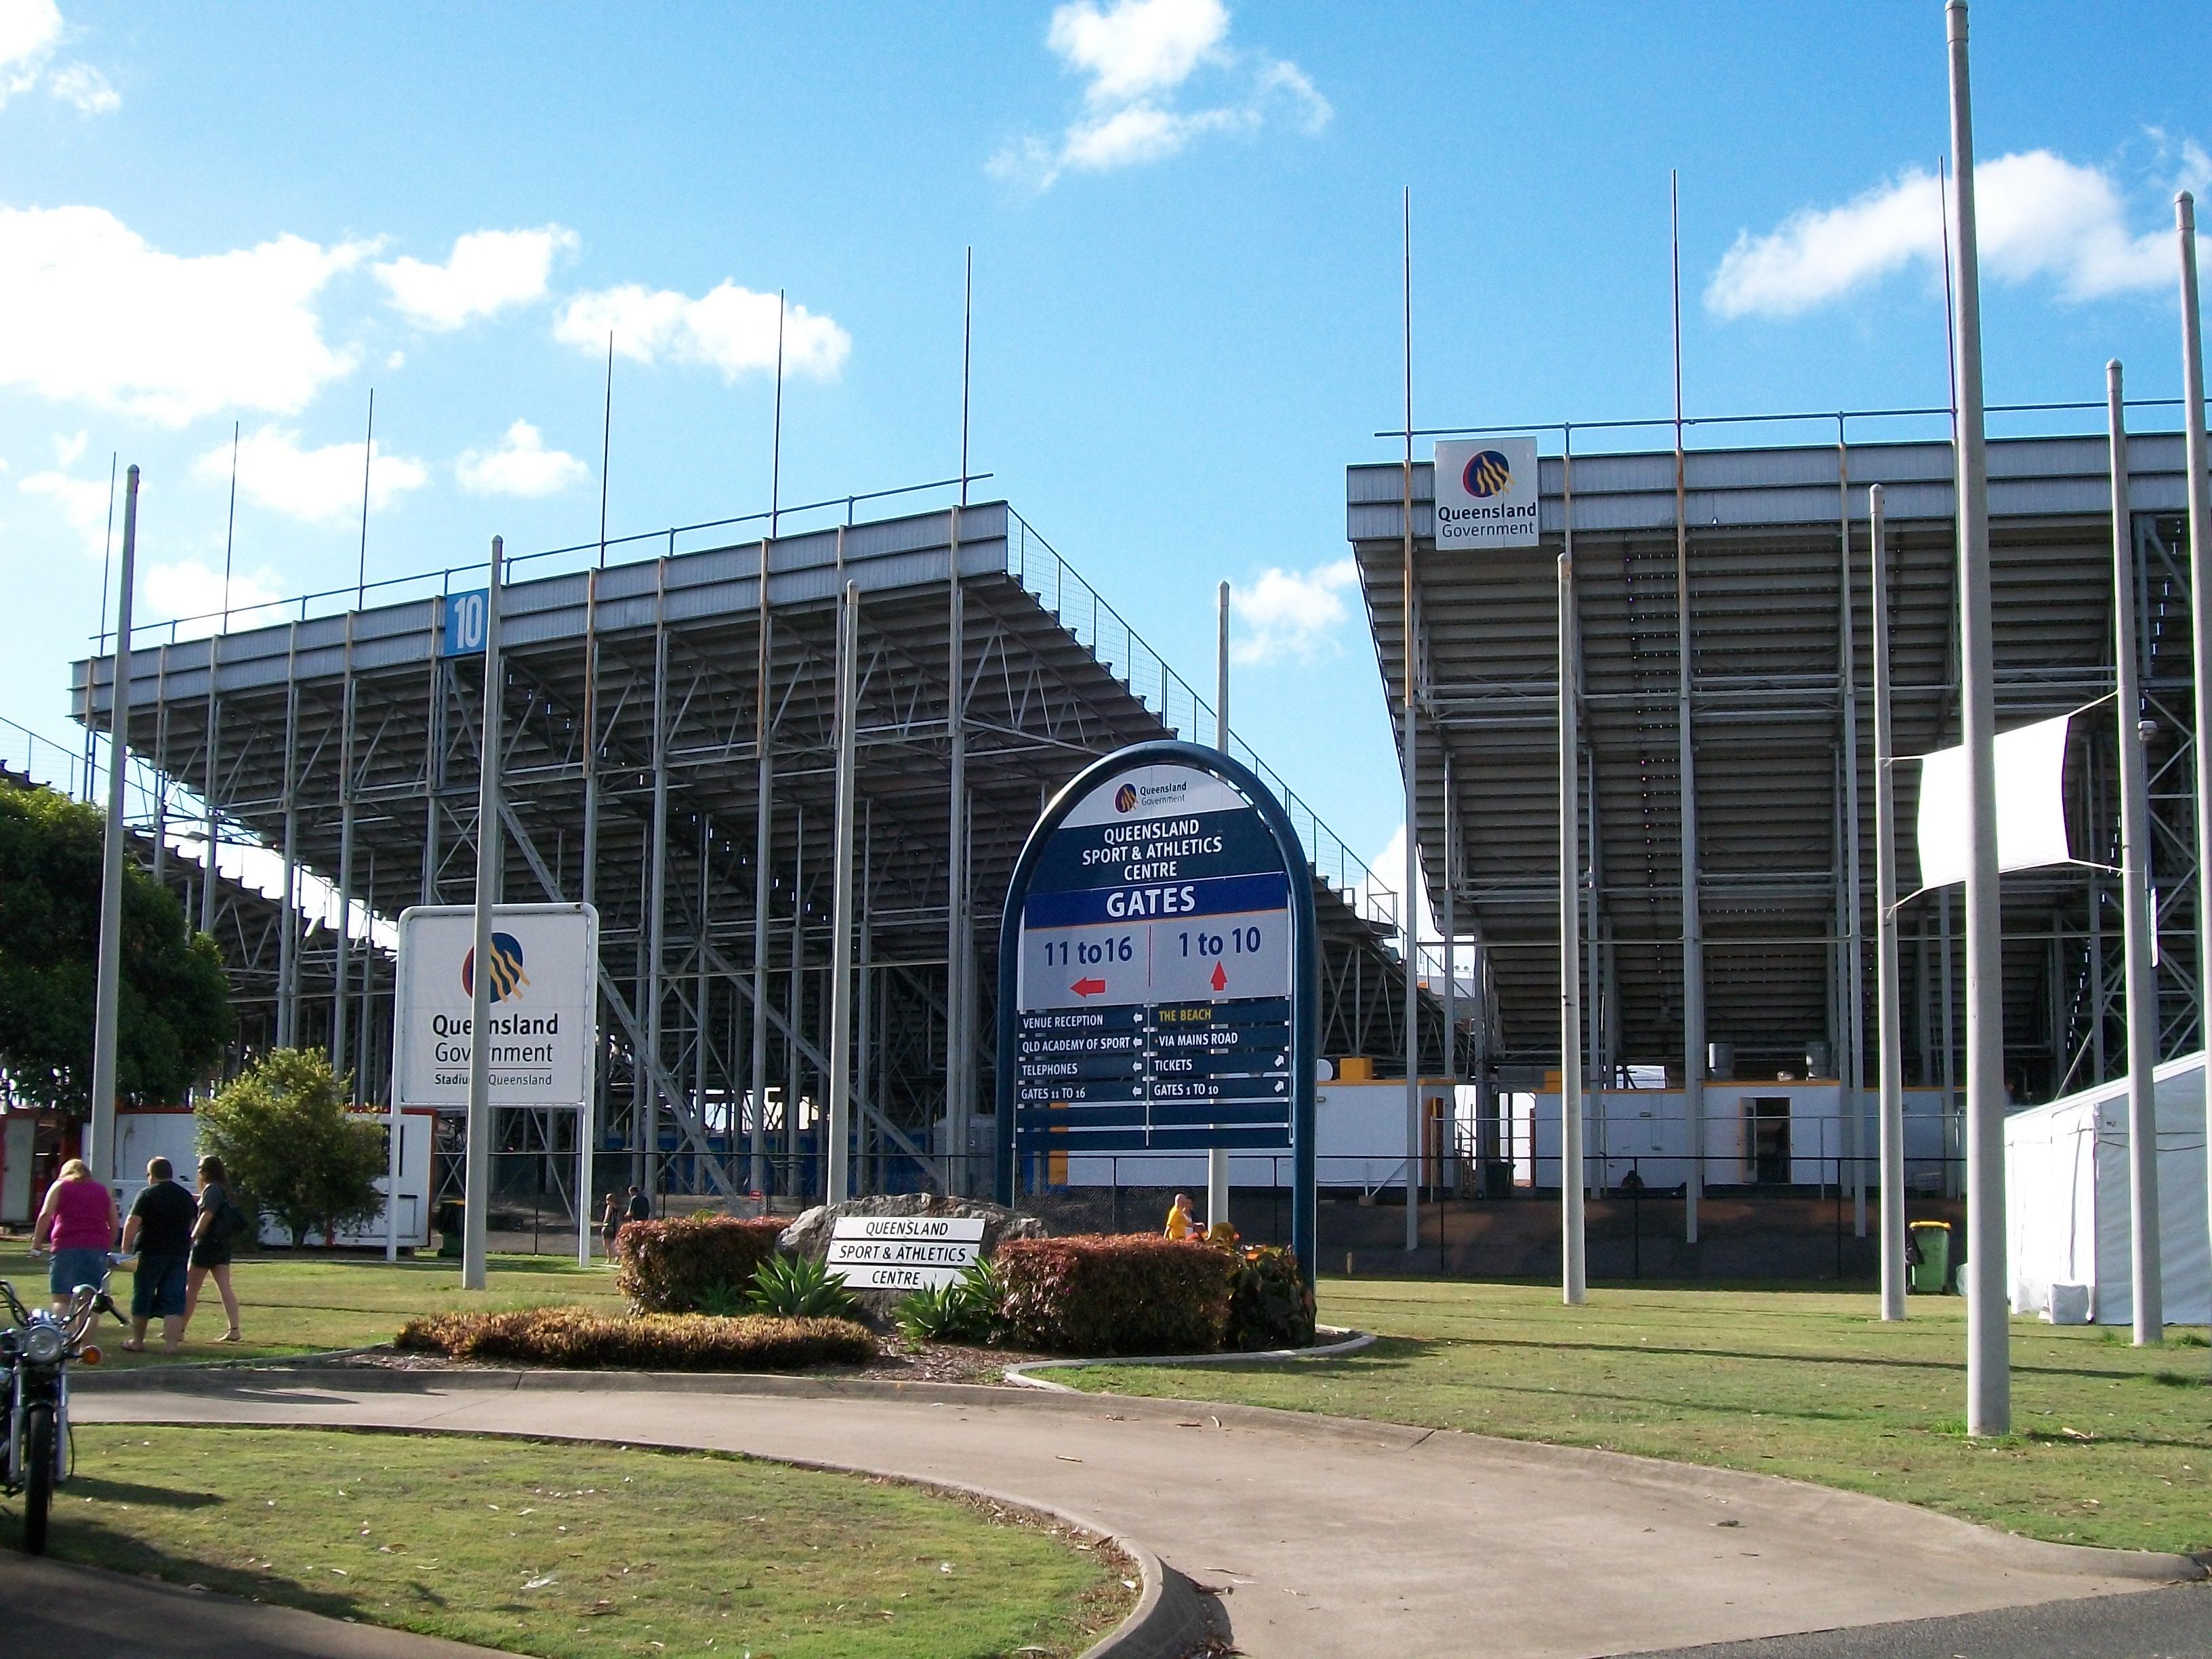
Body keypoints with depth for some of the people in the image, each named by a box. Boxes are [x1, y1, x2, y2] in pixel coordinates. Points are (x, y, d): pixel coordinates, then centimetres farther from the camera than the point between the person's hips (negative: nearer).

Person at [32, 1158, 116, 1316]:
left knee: (61, 1299, -2)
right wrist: (108, 1247, 24)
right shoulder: (104, 1191, 20)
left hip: (67, 1247, -3)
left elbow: (45, 1215, -3)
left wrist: (36, 1241, 1)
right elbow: (114, 1225, 14)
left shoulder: (60, 1186, 11)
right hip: (98, 1249, 3)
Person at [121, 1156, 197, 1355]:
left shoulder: (147, 1195, -7)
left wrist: (126, 1248, -10)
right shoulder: (186, 1196, 12)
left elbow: (133, 1223, -14)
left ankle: (137, 1342, 18)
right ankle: (171, 1343, -8)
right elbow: (195, 1221, 21)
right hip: (179, 1254, 4)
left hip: (151, 1252, -4)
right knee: (174, 1300, 2)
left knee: (142, 1298, 9)